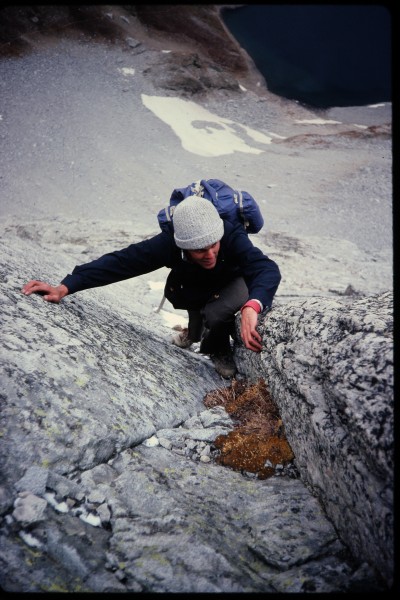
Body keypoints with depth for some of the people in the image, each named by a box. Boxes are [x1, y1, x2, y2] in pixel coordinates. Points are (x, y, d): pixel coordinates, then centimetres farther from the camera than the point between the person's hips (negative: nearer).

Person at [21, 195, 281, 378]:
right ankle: (196, 330, 41)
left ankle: (220, 351, 1)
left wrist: (251, 307, -76)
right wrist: (67, 286, -42)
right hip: (194, 288, 3)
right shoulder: (169, 244, -37)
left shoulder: (232, 237, -42)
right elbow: (121, 261, -35)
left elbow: (267, 269, -55)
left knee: (216, 314, -30)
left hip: (233, 282, -2)